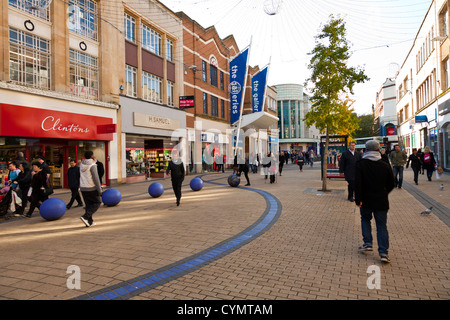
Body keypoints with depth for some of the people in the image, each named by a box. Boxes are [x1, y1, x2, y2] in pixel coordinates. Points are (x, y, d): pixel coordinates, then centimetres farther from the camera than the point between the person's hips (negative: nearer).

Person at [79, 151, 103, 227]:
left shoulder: (82, 164, 6)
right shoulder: (93, 165, -17)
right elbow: (96, 179, -19)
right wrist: (100, 190, -14)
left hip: (83, 188, 7)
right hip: (91, 188, -7)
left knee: (88, 205, 15)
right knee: (97, 202, 10)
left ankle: (89, 222, 16)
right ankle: (85, 216, -6)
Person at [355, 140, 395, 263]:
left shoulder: (360, 164, -9)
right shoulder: (385, 166, -1)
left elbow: (357, 183, -16)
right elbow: (391, 184, 7)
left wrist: (358, 199, -11)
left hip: (366, 200, -1)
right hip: (381, 201, 1)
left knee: (365, 219, 22)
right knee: (382, 225, 7)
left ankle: (367, 243, 15)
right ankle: (383, 252, 3)